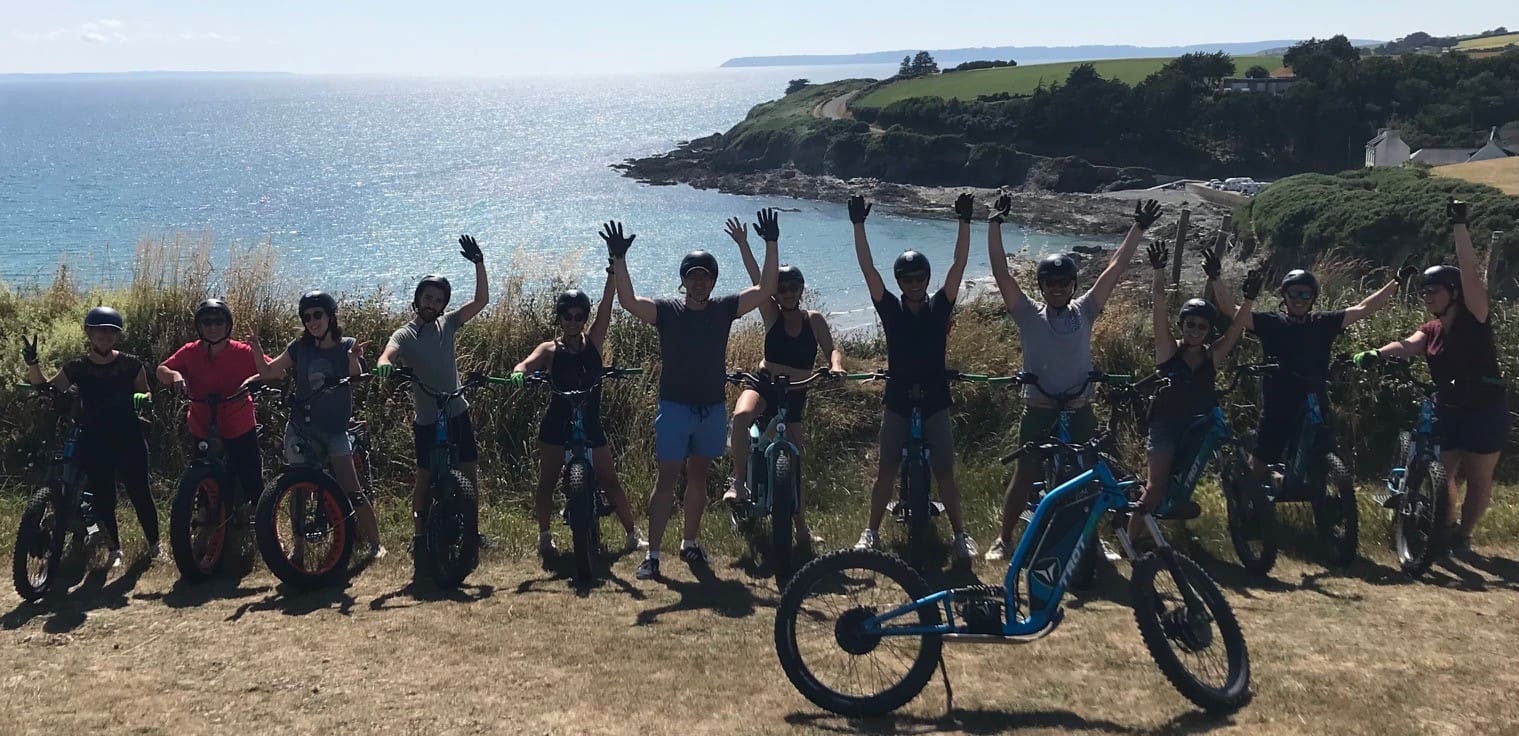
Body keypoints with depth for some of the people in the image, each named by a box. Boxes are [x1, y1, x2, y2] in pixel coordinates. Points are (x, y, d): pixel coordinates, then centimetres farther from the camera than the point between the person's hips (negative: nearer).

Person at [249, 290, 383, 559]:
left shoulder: (347, 346, -2)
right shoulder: (300, 347, 3)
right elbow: (268, 372, 4)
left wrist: (354, 358, -34)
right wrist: (256, 348, -12)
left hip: (335, 428, -2)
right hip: (302, 427, 2)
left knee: (352, 490, -8)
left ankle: (375, 543, -1)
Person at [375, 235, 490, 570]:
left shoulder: (448, 324, 4)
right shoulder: (405, 334, -7)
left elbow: (481, 300, -3)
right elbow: (387, 354, -26)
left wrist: (478, 263, -14)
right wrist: (384, 364, -51)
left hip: (457, 413, 4)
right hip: (426, 420, -4)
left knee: (468, 473, 6)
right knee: (425, 477, 1)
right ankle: (419, 535, 13)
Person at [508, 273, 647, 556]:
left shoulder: (593, 341, 2)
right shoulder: (550, 349, -3)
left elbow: (606, 305, -9)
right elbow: (526, 364, -21)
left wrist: (614, 273, -20)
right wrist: (518, 373, -45)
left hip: (590, 424, 1)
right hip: (556, 425, -1)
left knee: (610, 481, 2)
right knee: (546, 482, 3)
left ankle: (632, 534, 9)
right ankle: (544, 536, 19)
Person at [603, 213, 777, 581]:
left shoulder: (724, 309, 2)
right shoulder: (667, 311, -5)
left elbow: (765, 290, -4)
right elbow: (628, 301, -19)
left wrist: (771, 245, -11)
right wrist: (618, 259, -28)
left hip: (713, 408, 3)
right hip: (675, 406, -3)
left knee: (698, 477, 14)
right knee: (667, 479, -5)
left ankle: (690, 542, 29)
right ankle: (652, 554, -3)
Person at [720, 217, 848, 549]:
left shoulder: (814, 320, 1)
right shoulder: (771, 314, -3)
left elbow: (831, 348, -6)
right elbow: (756, 279, -14)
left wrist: (836, 365, -29)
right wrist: (743, 245, -25)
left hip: (795, 396, 2)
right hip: (764, 386, -2)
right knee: (741, 416, -37)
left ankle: (802, 527, 20)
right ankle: (739, 482, -27)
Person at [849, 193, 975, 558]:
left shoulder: (940, 306, -2)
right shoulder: (891, 309, -2)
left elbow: (959, 264, -10)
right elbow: (868, 268, -10)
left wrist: (964, 222, -19)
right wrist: (859, 225, -18)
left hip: (935, 401, 0)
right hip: (897, 401, 0)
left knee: (944, 472, 3)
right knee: (886, 471, 4)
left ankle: (960, 533, 13)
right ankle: (872, 531, 15)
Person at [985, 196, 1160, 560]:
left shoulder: (1084, 312, 5)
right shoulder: (1029, 316, -2)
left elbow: (1115, 269, 5)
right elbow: (1001, 272, -9)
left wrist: (1139, 228, 3)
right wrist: (995, 225, -16)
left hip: (1080, 411, 3)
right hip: (1039, 411, -2)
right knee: (1025, 476, 3)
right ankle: (1003, 538, 13)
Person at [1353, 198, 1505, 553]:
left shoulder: (1473, 317, -7)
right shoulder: (1430, 331, 6)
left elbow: (1470, 272, -20)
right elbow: (1407, 344, -14)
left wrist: (1459, 225, -25)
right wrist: (1376, 353, -35)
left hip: (1484, 407, -5)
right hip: (1448, 408, 5)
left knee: (1478, 476, 4)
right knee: (1440, 473, 7)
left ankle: (1464, 534, 19)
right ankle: (1447, 530, 23)